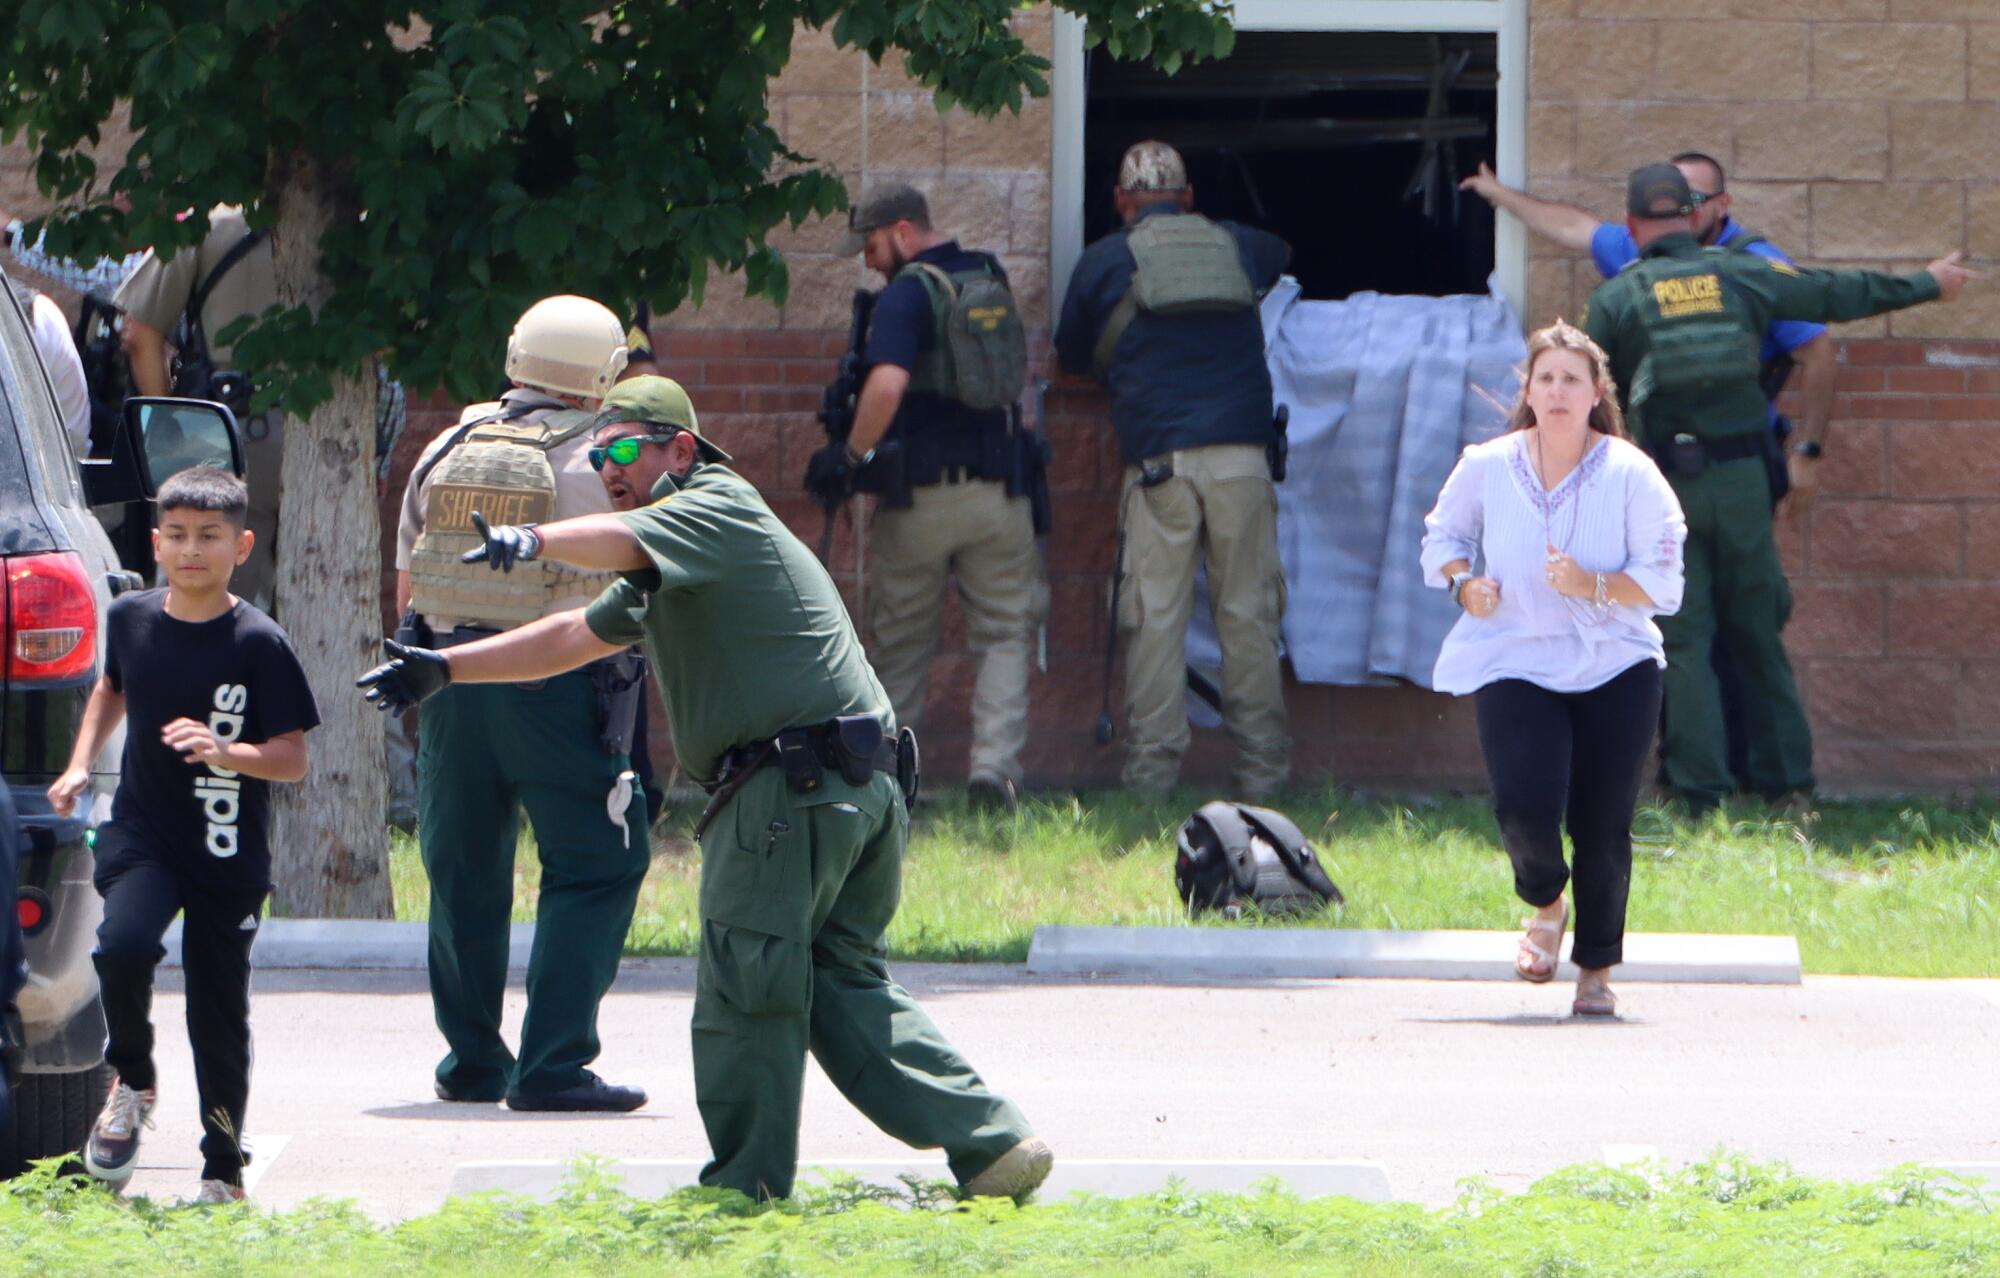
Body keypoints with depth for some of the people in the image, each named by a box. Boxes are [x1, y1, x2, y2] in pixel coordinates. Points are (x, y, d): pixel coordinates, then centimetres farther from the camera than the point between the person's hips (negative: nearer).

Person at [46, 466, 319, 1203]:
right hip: (141, 838, 2)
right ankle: (131, 1082, 0)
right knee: (123, 946, -26)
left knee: (219, 1011, 4)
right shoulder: (131, 618, 3)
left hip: (229, 858, -2)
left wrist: (226, 752, -27)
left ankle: (224, 1168, 19)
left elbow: (293, 758, -9)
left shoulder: (257, 644, -9)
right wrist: (80, 764, 14)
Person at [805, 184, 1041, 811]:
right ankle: (994, 765, -11)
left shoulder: (908, 293, -11)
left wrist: (851, 454, -14)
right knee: (1003, 635, 6)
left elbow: (887, 385, -25)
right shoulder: (992, 282, 10)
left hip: (921, 491, -4)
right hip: (1000, 486, 4)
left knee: (899, 641, 10)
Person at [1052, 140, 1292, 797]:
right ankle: (1262, 763, 4)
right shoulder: (1234, 245, 17)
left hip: (1159, 460, -2)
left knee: (1155, 615, 0)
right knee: (1248, 613, 4)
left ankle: (1150, 768, -3)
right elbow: (1281, 253, 42)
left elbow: (1072, 354, 22)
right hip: (1242, 455, 2)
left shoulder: (1104, 261, 8)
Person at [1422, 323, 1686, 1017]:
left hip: (1615, 670, 0)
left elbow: (1662, 583, -5)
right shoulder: (1486, 468, 1)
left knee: (1603, 825, 1)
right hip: (1513, 665, 0)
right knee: (1526, 804, -19)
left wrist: (1592, 586, -22)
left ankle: (1596, 968, 22)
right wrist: (1464, 582, -4)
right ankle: (1545, 902, 16)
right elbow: (1442, 536, 17)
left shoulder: (1631, 476, -4)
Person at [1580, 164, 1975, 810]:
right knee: (1759, 639, 12)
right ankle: (1788, 785, 11)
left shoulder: (1616, 298, -2)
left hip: (1665, 488, -2)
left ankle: (1702, 794, -4)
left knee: (1683, 641, 1)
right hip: (1741, 481, 2)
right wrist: (1927, 284, 29)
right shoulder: (1742, 277, 5)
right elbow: (1842, 294, 15)